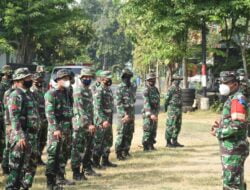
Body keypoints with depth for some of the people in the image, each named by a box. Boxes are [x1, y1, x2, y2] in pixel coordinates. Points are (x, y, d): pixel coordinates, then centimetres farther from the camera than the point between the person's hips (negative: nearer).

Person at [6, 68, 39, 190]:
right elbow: (14, 118, -20)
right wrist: (21, 136, -26)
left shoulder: (28, 94, 16)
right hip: (21, 138, -9)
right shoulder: (16, 95, -12)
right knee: (17, 167, -6)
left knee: (31, 166, 14)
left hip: (32, 137, 9)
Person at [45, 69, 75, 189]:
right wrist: (55, 129, -23)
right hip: (56, 128, -8)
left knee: (64, 154, 15)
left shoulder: (66, 93, 15)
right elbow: (49, 113, -17)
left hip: (67, 128, 8)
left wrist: (70, 126, 15)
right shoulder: (51, 94, -10)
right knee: (53, 155, -7)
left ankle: (60, 177, 27)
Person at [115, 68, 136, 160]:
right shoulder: (120, 88, -10)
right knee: (121, 134, -6)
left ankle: (126, 151, 20)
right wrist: (125, 114, -18)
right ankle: (119, 153, -1)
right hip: (123, 115, -7)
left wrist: (132, 114, 12)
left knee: (129, 134, 10)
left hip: (131, 115, 7)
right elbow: (119, 103, -14)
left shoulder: (132, 87, 10)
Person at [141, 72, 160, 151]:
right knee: (147, 130, -6)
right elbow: (146, 103, -24)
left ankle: (151, 145, 19)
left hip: (155, 113, 8)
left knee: (154, 130, 11)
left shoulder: (155, 89, 11)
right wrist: (150, 114, -32)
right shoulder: (146, 90, -14)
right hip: (148, 113, -8)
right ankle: (146, 146, 0)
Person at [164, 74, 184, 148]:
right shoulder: (171, 89, -12)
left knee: (177, 126, 10)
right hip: (172, 109, -9)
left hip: (179, 110, 9)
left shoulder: (179, 89, 15)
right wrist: (166, 108, -1)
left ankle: (174, 141, 17)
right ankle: (168, 142, 0)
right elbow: (166, 99, -10)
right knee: (170, 126, -5)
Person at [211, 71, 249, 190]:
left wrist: (218, 133, -14)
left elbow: (237, 125, -26)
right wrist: (220, 126, 8)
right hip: (230, 148, 10)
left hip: (233, 149, -10)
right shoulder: (232, 99, 15)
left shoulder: (238, 99, -16)